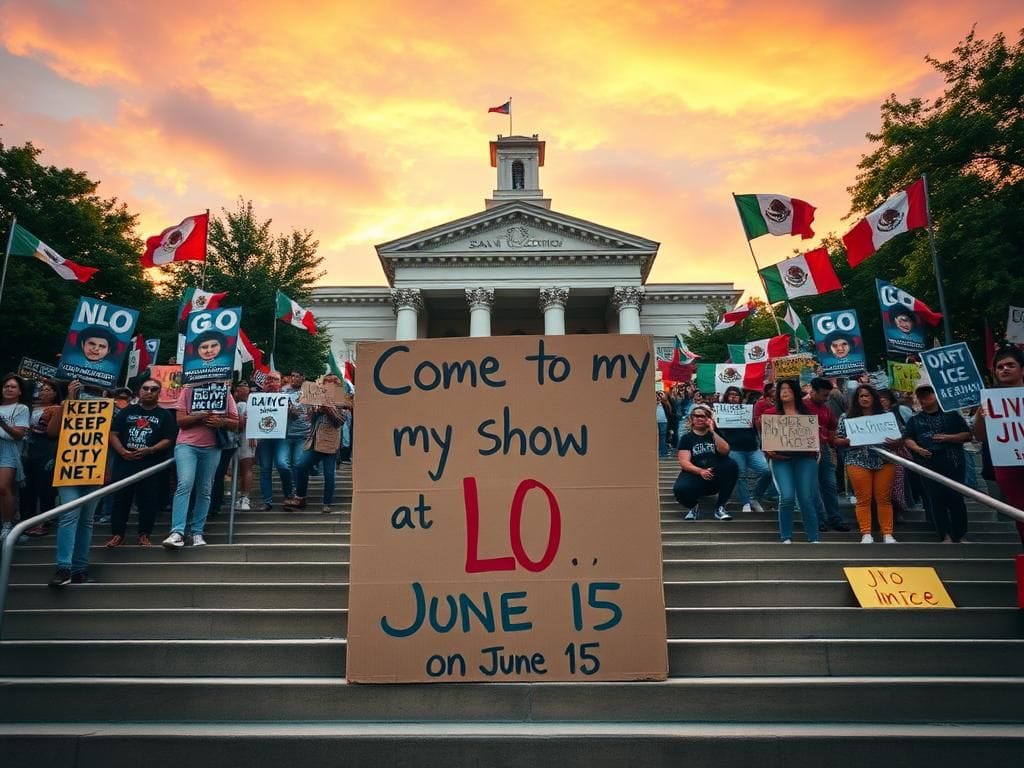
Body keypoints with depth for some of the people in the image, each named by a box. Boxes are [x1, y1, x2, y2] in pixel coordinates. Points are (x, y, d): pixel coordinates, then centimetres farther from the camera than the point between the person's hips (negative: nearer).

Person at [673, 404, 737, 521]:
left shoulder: (716, 435, 14)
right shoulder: (686, 438, 7)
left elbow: (725, 451, -6)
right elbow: (684, 462, -6)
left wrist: (712, 432, -9)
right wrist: (701, 471, -23)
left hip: (717, 476, 2)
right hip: (695, 475, -2)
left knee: (731, 465, -28)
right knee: (680, 489, -35)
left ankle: (720, 507, -13)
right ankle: (693, 507, 4)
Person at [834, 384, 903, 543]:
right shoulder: (847, 417, 5)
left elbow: (898, 438, 10)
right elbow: (837, 440, 3)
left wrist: (895, 443, -12)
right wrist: (848, 441, -17)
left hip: (884, 462, 1)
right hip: (858, 462, -1)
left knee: (884, 499, 3)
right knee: (863, 499, 0)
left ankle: (887, 534, 9)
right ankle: (866, 534, 4)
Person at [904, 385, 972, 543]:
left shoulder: (951, 414, 9)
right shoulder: (914, 420, 15)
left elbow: (967, 435, 6)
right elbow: (908, 439, 10)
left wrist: (948, 438, -9)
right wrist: (917, 448, -10)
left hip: (952, 463, -2)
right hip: (928, 465, 2)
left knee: (955, 498, -3)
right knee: (936, 500, -1)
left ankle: (961, 535, 7)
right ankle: (946, 536, 3)